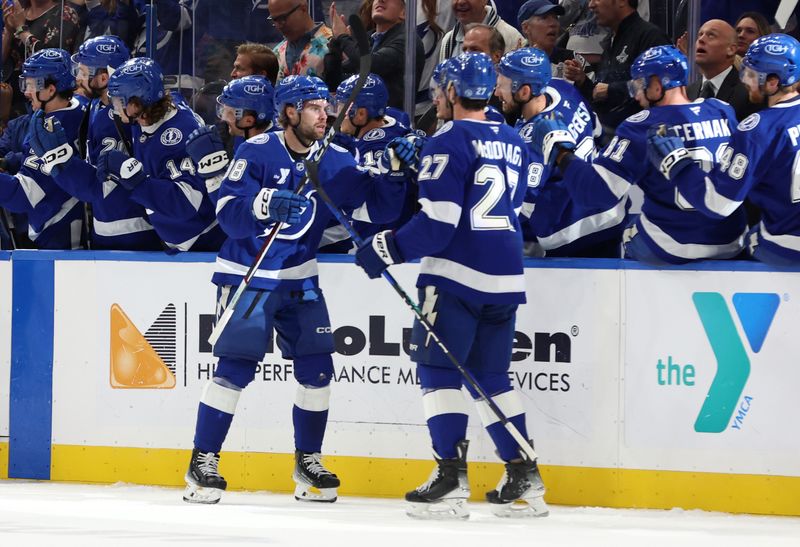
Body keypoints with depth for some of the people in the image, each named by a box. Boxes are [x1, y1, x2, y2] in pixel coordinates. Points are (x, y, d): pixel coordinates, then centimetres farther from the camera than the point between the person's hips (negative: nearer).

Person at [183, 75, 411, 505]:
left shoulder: (334, 162, 1)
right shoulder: (257, 152, -12)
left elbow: (378, 208, 0)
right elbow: (227, 212, -20)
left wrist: (395, 172, -15)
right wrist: (264, 204, -38)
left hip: (299, 279, 5)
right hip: (246, 276, -5)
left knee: (317, 368, 0)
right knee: (235, 366, -12)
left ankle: (307, 461, 16)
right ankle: (202, 462, -3)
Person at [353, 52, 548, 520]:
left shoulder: (450, 141, -10)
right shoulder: (514, 144, 13)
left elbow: (439, 221, -15)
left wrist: (389, 249, -9)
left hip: (457, 273, -7)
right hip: (506, 277, 7)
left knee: (439, 369, -3)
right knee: (491, 375, 15)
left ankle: (451, 479, -12)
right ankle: (524, 476, 13)